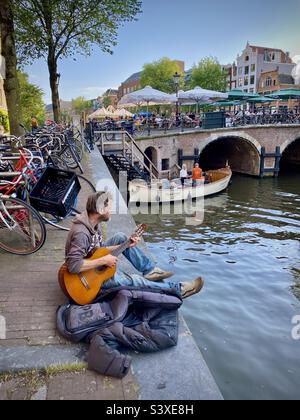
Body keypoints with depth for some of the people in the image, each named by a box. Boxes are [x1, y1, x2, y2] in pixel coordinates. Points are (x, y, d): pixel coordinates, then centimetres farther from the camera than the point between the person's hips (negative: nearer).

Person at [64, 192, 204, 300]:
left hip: (96, 263, 9)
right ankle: (178, 289, -3)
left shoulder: (93, 223, -5)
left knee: (120, 237, 4)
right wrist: (103, 261, -32)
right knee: (134, 281, -14)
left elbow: (99, 248, 3)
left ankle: (149, 270, 6)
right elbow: (73, 265, -40)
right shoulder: (81, 233, -34)